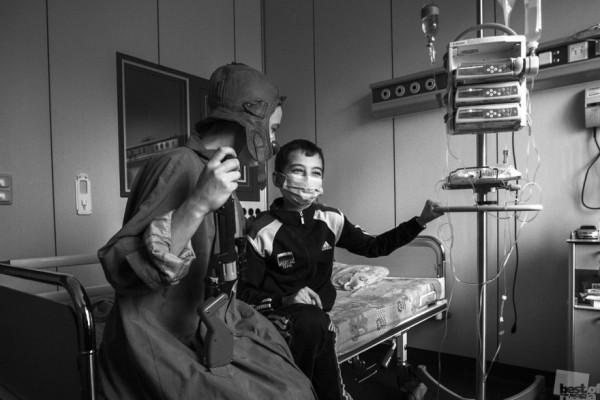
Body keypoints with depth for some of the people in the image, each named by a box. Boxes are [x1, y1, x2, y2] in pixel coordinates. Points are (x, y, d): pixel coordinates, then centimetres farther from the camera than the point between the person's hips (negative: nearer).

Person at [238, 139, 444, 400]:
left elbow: (374, 247, 8)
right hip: (275, 310, -3)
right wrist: (287, 299, -25)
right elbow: (245, 293, -9)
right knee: (312, 323, -33)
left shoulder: (330, 219, -1)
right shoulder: (263, 231, -14)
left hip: (318, 310, 3)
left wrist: (420, 221, 0)